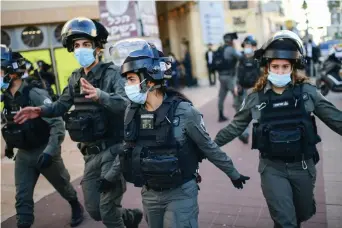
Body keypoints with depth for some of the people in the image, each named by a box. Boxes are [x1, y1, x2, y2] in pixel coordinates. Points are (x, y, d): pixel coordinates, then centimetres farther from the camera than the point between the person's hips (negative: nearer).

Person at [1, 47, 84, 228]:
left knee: (63, 185, 17)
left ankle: (76, 208, 43)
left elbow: (57, 125, -25)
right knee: (22, 196, 3)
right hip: (23, 154, 5)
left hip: (44, 152, -5)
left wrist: (49, 152, -30)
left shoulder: (35, 95, -23)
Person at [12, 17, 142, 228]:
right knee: (94, 210, 16)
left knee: (107, 210, -2)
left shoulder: (111, 73, -13)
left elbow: (126, 103, -28)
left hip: (113, 149, -7)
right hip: (91, 153, 7)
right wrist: (40, 110, -1)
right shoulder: (75, 78, 9)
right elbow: (63, 104, 17)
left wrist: (100, 96, -46)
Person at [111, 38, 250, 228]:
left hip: (181, 192, -5)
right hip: (149, 194, 5)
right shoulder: (132, 112, -5)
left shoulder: (183, 111, -20)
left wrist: (232, 173, 0)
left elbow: (208, 147, -9)